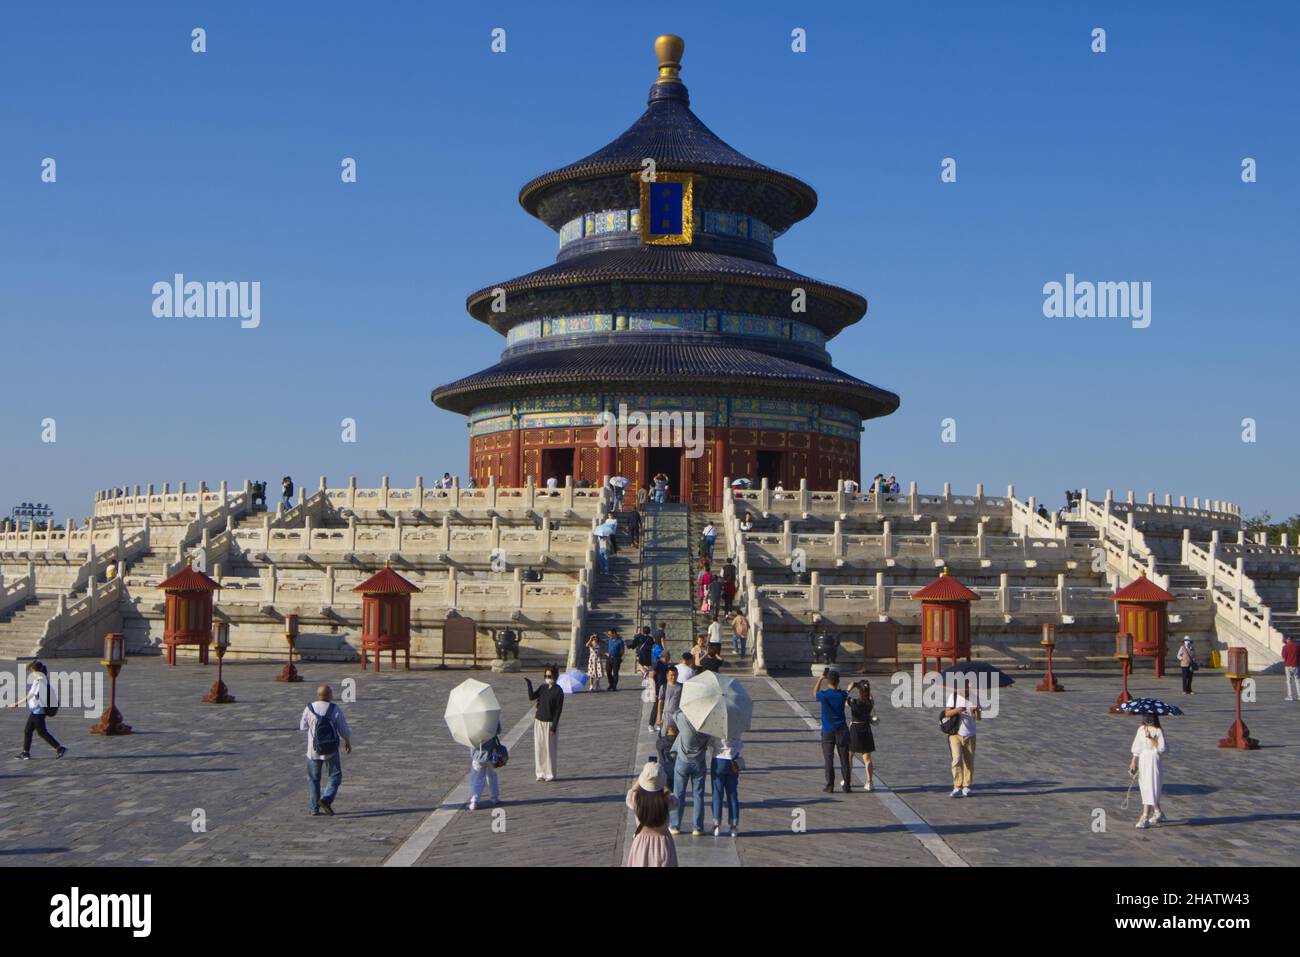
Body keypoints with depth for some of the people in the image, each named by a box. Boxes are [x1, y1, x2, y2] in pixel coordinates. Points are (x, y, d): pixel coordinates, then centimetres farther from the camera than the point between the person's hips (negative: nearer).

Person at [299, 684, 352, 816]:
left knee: (313, 779, 16)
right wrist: (348, 743, 11)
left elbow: (303, 727, 7)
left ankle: (314, 808, 16)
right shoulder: (336, 710, -11)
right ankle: (326, 799, -7)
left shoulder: (309, 709, -8)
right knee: (335, 776, 13)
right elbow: (344, 730, -6)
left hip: (313, 751, 2)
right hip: (331, 751, -2)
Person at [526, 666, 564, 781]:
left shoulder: (558, 691, -10)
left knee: (550, 749, 0)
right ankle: (541, 773, 15)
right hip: (539, 721, 6)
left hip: (550, 723, -5)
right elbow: (532, 697, -3)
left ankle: (550, 774, 10)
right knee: (539, 748, 6)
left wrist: (554, 727, -14)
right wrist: (529, 684, -12)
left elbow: (559, 710, -11)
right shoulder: (543, 687, 8)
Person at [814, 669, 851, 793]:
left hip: (827, 732, -1)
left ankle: (830, 786, 5)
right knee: (844, 760, 6)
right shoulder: (842, 695, -6)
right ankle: (846, 786, 7)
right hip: (842, 730, 1)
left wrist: (821, 678, 17)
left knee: (829, 760, 5)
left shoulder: (823, 695, -9)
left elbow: (814, 693, 14)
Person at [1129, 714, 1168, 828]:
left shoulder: (1158, 731, -7)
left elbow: (1162, 748, -14)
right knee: (1144, 787, 14)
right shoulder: (1141, 730, 9)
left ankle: (1145, 817, -15)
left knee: (1150, 787, -11)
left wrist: (1151, 739, -22)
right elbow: (1137, 747, 14)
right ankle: (1158, 812, 32)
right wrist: (1134, 761, 12)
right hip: (1142, 759, 7)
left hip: (1153, 760, -7)